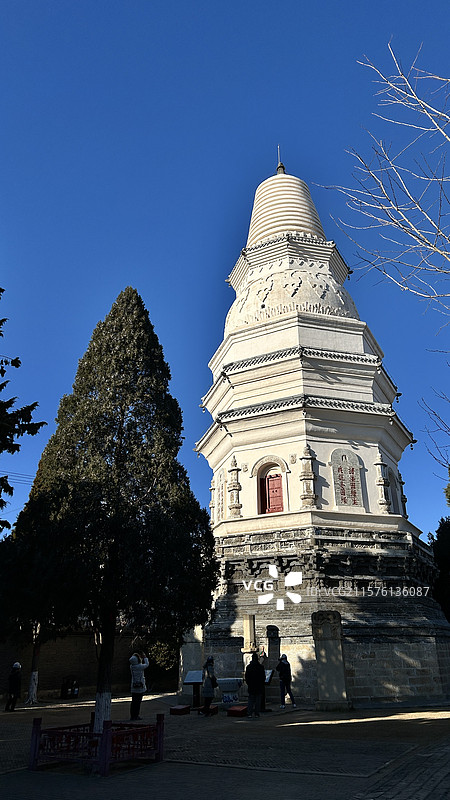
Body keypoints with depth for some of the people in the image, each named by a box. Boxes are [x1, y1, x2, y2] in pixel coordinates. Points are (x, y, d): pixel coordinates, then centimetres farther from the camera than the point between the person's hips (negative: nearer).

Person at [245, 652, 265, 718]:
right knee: (258, 700, 7)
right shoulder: (261, 667, -8)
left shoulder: (248, 667, -3)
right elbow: (263, 677, -2)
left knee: (250, 700, 8)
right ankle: (257, 713, 6)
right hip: (259, 687, -1)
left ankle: (249, 713, 1)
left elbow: (246, 677, 2)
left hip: (251, 687, 1)